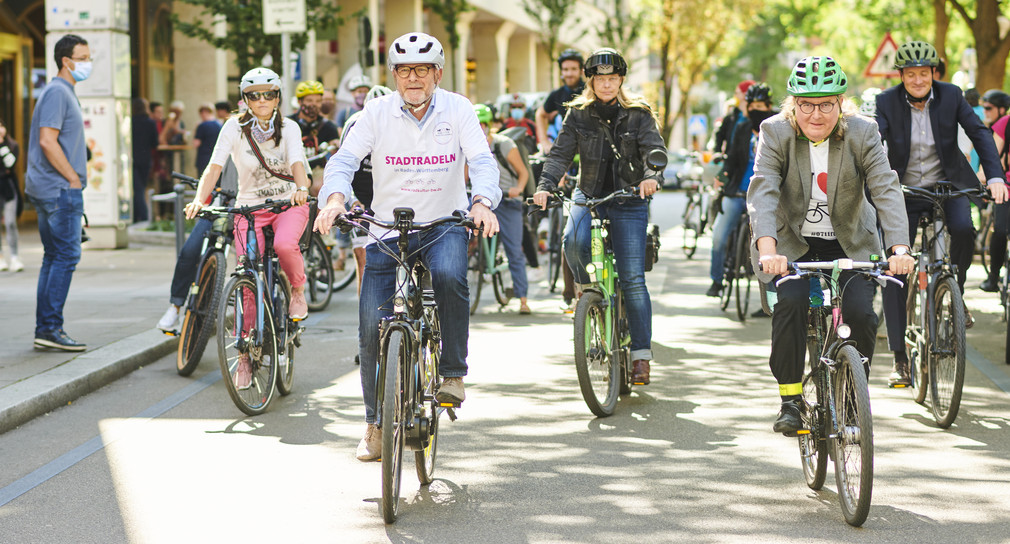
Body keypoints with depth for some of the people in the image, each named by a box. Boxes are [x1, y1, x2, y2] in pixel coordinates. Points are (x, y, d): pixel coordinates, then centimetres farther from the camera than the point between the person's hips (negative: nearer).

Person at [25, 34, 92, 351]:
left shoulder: (65, 92, 19)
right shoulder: (57, 92, -13)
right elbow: (47, 141, -21)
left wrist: (77, 175, 17)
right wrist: (74, 178, -16)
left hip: (51, 189, 10)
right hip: (60, 189, -10)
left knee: (54, 257, 10)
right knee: (66, 256, -10)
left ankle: (44, 330, 13)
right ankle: (51, 329, -9)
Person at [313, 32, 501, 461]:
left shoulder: (457, 110, -5)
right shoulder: (377, 112, -5)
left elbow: (482, 161, -13)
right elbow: (345, 159, -11)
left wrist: (482, 202, -34)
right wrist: (334, 199, -32)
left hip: (444, 223, -1)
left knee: (449, 276, -35)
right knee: (372, 327, -4)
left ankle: (452, 372, -15)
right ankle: (376, 422, 15)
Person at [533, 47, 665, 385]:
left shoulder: (638, 115, 1)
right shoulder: (578, 115, 5)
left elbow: (655, 149, -12)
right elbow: (561, 154, -4)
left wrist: (651, 177, -34)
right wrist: (545, 186, -22)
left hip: (629, 199, -1)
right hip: (589, 195, 1)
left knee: (632, 278, -8)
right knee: (574, 242, -32)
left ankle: (641, 354, -1)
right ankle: (585, 289, 1)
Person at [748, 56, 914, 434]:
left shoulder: (862, 133, -13)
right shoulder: (775, 133, -15)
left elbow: (886, 190, -22)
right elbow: (762, 191, -28)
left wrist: (900, 249, -38)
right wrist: (767, 249, -45)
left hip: (849, 244, 1)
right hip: (793, 243, -1)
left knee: (861, 312, -19)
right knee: (791, 303, -26)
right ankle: (790, 400, -11)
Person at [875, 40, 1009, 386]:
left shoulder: (950, 96, -7)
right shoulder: (886, 103, -10)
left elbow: (979, 133, -10)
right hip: (904, 190, 0)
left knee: (964, 229, -31)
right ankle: (901, 358, -1)